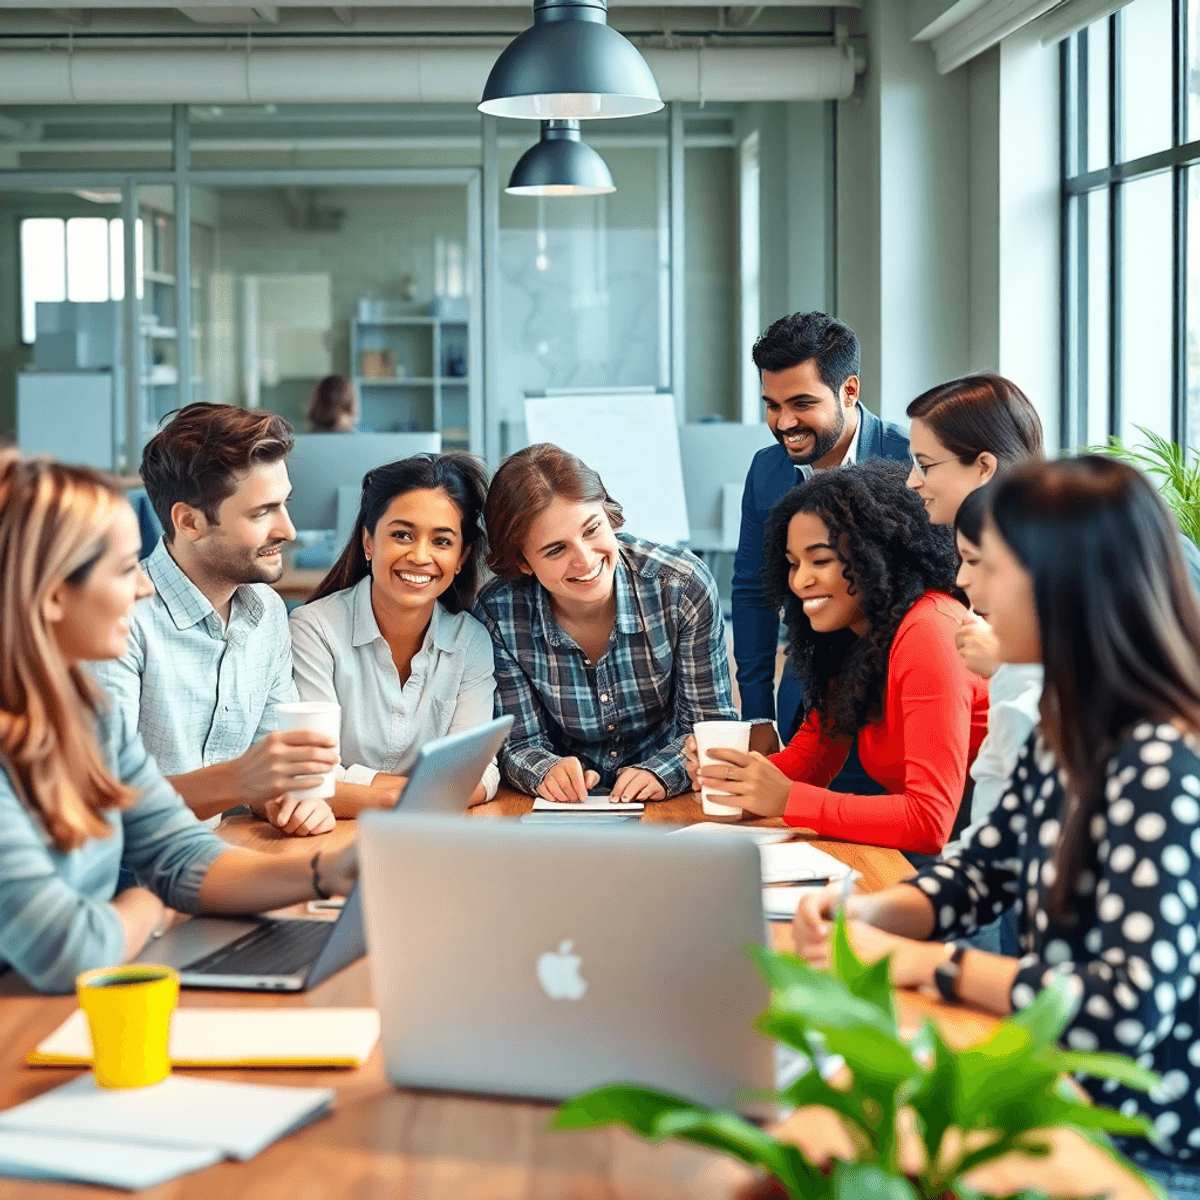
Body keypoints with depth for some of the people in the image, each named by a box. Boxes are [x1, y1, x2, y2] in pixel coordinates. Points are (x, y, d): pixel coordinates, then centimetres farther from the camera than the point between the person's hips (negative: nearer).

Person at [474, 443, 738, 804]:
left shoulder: (683, 587, -14)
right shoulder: (498, 615, -13)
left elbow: (710, 725, -7)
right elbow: (521, 743, -6)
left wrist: (660, 772, -26)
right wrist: (547, 770, -28)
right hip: (565, 817, 1)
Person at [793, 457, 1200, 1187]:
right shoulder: (1066, 734, 5)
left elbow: (1126, 1011, -28)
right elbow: (984, 874, 16)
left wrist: (918, 961, -19)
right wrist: (868, 914, -4)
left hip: (1138, 1144, -7)